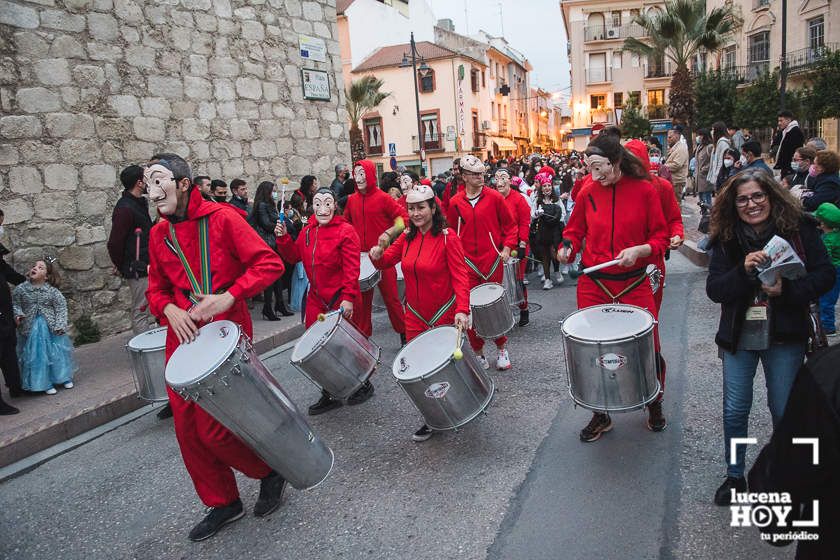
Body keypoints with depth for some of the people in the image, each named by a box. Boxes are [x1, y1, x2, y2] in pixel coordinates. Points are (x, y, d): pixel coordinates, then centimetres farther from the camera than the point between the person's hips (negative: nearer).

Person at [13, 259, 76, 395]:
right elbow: (15, 304, 4)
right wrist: (18, 314, -15)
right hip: (31, 328, 1)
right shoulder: (20, 289, -6)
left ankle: (64, 377, 29)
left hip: (51, 328, 0)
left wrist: (60, 325, -10)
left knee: (57, 353, 10)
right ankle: (45, 383, 18)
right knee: (37, 356, 5)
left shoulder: (52, 291, -10)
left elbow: (61, 307, -5)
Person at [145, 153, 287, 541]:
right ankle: (222, 502, 29)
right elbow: (157, 288, 18)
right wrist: (169, 310, -4)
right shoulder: (158, 235, 10)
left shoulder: (221, 218, -8)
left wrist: (228, 297, -22)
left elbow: (269, 264, -13)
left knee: (213, 429, -8)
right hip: (183, 336, 7)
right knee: (187, 429, 9)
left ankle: (270, 471, 21)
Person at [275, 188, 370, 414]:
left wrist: (348, 298, -24)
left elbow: (351, 269, -18)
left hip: (341, 300, -6)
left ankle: (363, 384, 31)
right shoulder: (307, 231, 9)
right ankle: (329, 395, 25)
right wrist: (283, 238, -1)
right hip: (316, 299, 7)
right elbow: (293, 256, 14)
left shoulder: (346, 231, -12)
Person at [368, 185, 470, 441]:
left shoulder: (447, 237, -13)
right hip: (415, 316, 5)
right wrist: (377, 256, -16)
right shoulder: (407, 237, 4)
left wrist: (462, 309, -29)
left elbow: (459, 276, -17)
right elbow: (386, 261, 8)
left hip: (444, 314, -4)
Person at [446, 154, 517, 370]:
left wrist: (507, 247, -4)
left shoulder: (494, 197, 0)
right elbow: (451, 232, 12)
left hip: (493, 261, -1)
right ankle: (478, 352, 18)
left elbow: (510, 225, 7)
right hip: (467, 263, 1)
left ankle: (502, 348, 26)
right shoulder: (455, 203, 3)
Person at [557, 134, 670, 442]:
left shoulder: (644, 190, -4)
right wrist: (567, 248, -9)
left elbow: (661, 237, -1)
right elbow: (575, 231, 11)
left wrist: (638, 250, -19)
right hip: (593, 285, 2)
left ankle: (655, 405, 34)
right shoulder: (588, 192, 1)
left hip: (635, 285, -1)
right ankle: (600, 415, 25)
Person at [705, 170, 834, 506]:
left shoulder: (799, 228, -5)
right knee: (734, 411, 8)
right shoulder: (725, 239, -2)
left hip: (784, 337, -1)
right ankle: (735, 476, 28)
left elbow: (825, 275, -6)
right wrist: (743, 271, -24)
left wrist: (787, 291, -21)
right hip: (739, 336, 1)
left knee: (784, 411, 10)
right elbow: (714, 290, -8)